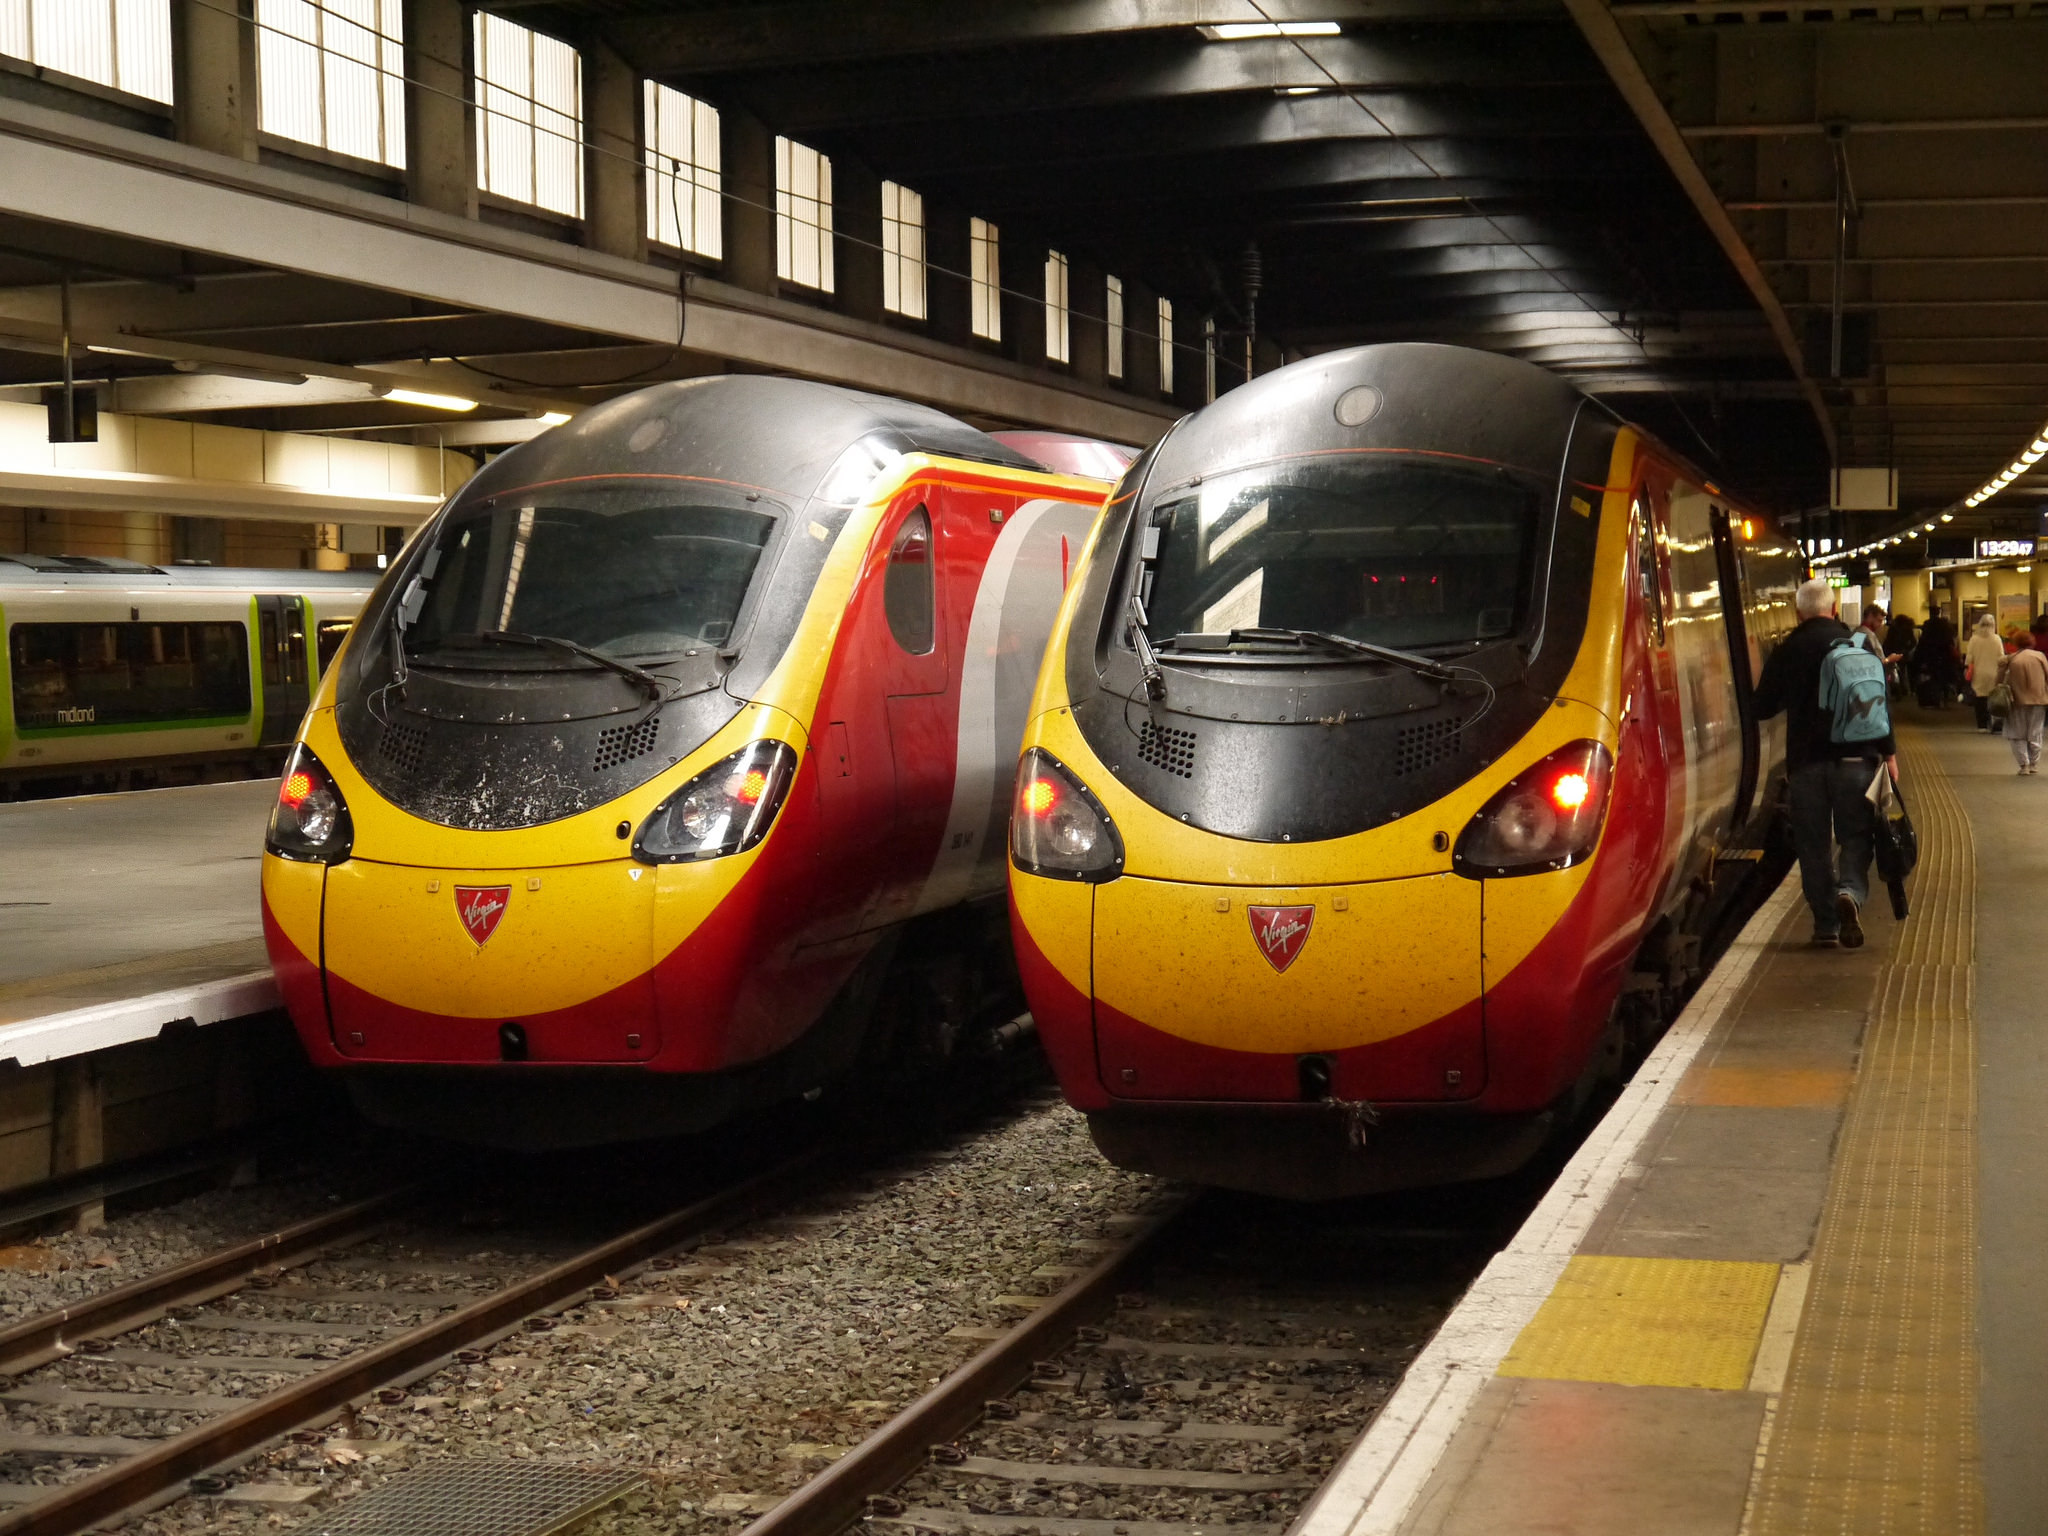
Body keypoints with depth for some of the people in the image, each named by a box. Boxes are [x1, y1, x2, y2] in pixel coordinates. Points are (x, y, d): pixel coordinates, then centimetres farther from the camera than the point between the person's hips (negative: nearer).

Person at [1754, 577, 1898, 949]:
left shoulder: (1786, 651, 2)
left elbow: (1764, 707, 9)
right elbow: (1879, 700, -4)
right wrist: (1888, 751, 1)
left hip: (1806, 759, 0)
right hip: (1855, 755, 0)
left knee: (1813, 841, 8)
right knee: (1855, 834, 7)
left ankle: (1825, 922, 7)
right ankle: (1851, 891, -20)